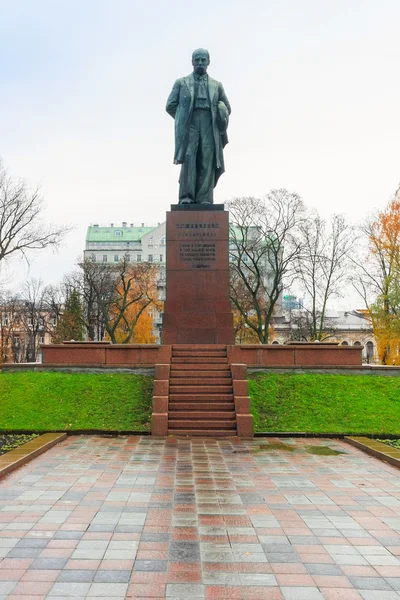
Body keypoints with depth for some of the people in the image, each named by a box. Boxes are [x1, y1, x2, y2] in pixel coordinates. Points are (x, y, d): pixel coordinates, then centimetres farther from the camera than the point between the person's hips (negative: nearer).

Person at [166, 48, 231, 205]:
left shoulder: (216, 85, 21)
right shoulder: (181, 83, 17)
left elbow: (227, 109, 23)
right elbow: (170, 106, 11)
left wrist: (219, 120, 10)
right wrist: (183, 119, 5)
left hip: (209, 126, 1)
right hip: (189, 126, -1)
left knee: (207, 162, -9)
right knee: (189, 158, -16)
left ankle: (204, 200, -12)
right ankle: (186, 197, -17)